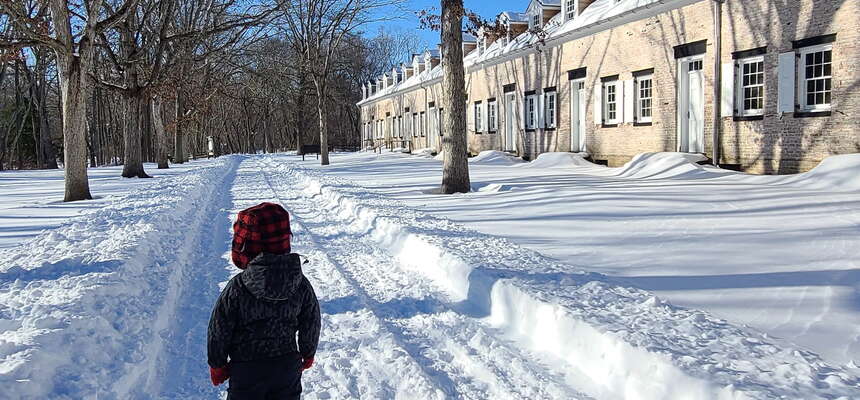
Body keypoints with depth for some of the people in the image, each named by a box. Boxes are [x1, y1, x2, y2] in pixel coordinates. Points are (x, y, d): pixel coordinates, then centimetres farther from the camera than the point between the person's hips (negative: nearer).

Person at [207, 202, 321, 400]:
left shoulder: (236, 289, -21)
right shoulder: (301, 284, -13)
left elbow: (218, 331, -11)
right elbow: (311, 324, 0)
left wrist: (217, 365, 6)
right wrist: (308, 354, 18)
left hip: (246, 371, -2)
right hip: (289, 367, 2)